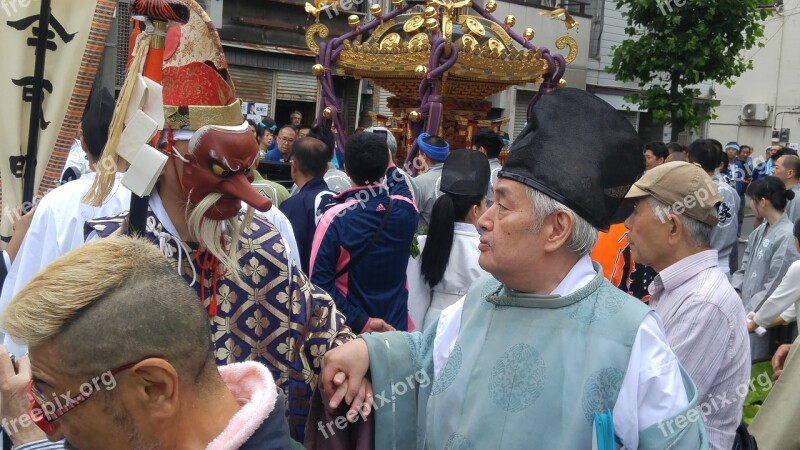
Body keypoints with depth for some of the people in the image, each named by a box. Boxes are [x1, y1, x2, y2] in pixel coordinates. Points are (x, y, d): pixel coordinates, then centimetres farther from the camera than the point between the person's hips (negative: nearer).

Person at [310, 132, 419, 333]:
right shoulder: (405, 208, -9)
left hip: (348, 330, -3)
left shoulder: (335, 219, -19)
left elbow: (320, 281, -22)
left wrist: (360, 322, -18)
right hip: (396, 325, 3)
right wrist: (390, 166, 30)